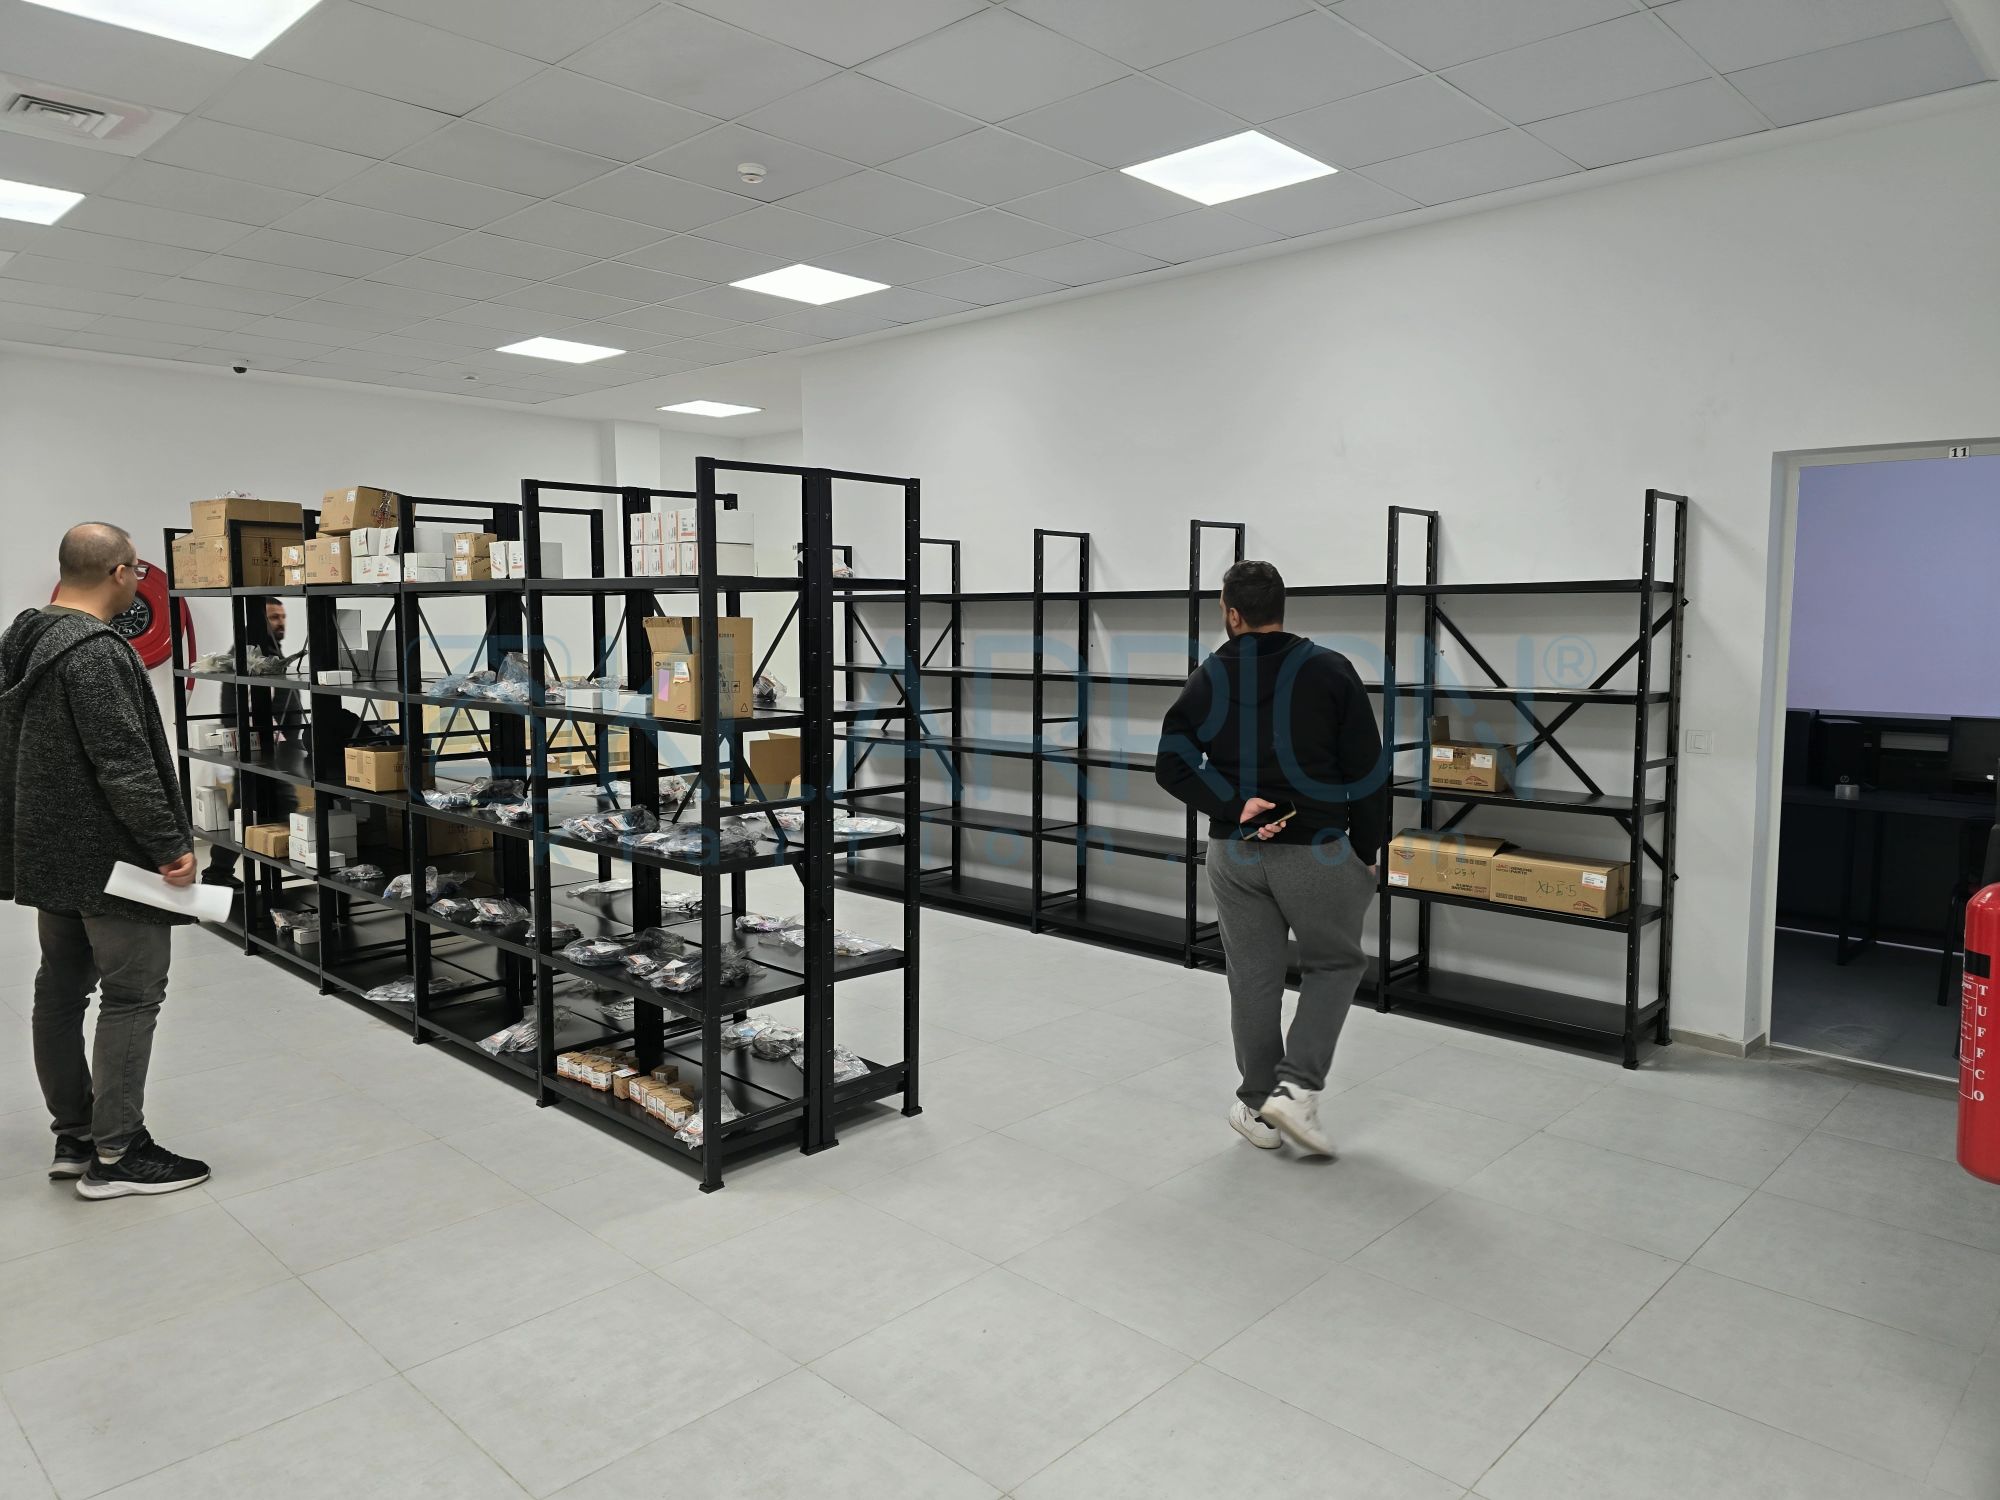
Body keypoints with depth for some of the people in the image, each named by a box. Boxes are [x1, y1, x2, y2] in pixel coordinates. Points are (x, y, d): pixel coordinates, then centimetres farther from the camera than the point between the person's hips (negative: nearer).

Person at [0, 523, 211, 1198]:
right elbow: (123, 764, -25)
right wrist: (172, 845, -20)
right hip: (107, 856, -10)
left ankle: (73, 1136, 24)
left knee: (62, 989, 14)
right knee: (132, 996, -3)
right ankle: (115, 1155, 1)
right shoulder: (97, 652, -20)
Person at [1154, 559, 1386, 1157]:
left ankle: (1259, 1107, 21)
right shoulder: (1330, 670, -5)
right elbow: (1367, 770, -5)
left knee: (1253, 979, 13)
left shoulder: (1209, 678, 1)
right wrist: (1368, 850, 4)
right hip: (1317, 850, -2)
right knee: (1335, 964, 16)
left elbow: (1173, 764, -6)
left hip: (1234, 852, 3)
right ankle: (1296, 1088, 3)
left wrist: (1233, 805, -11)